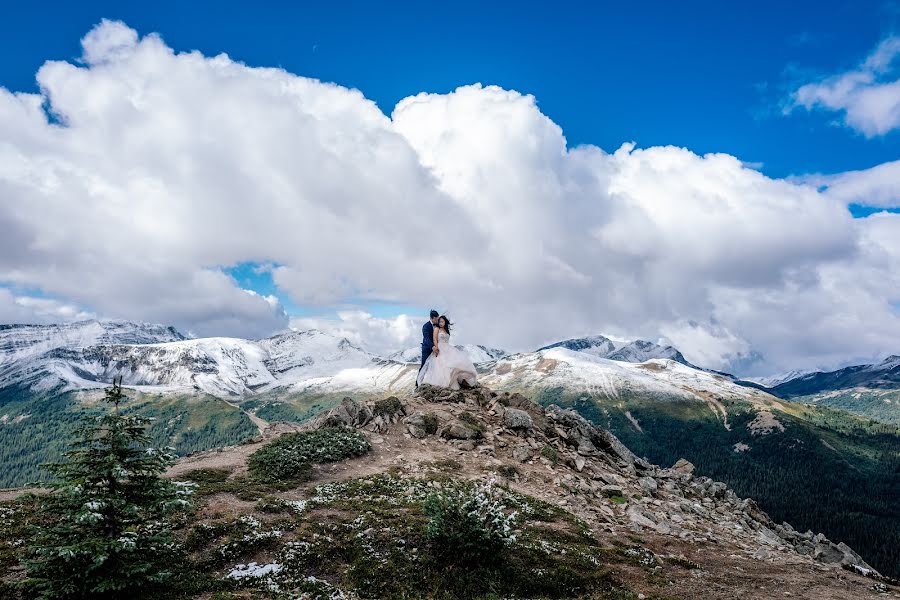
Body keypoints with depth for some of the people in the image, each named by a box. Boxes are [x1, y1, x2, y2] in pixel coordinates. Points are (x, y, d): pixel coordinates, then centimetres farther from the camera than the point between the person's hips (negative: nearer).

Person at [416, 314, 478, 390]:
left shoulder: (446, 330, 21)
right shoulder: (436, 329, 1)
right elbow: (434, 339, -9)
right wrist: (436, 348, -22)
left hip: (447, 349, 7)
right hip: (440, 349, -7)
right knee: (443, 364, -20)